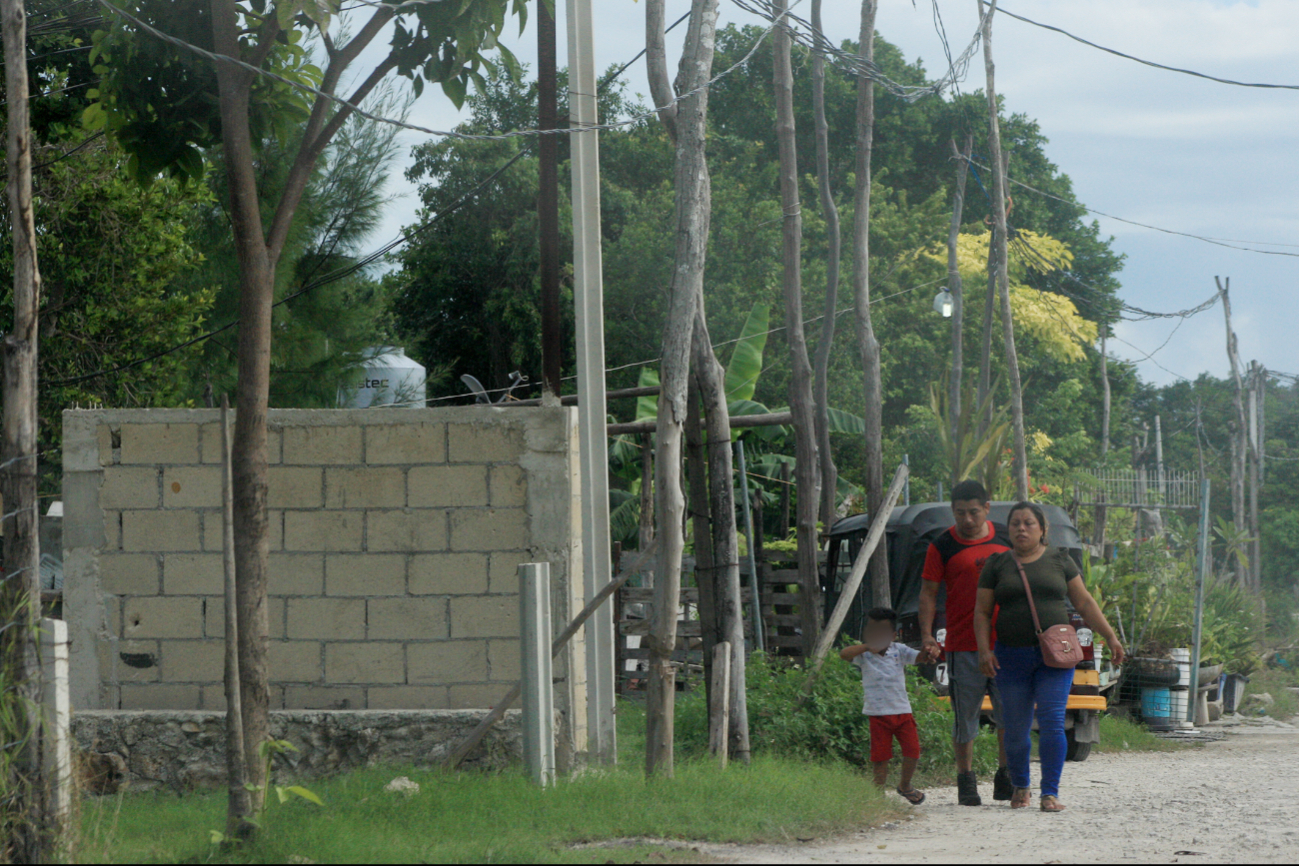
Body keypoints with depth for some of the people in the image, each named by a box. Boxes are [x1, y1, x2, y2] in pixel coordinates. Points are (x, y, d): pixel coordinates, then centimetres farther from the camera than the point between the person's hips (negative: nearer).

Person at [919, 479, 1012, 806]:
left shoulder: (1005, 541, 10)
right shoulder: (943, 547, 1)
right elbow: (928, 593, 1)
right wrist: (927, 635, -11)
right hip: (963, 646, -2)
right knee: (966, 718, 3)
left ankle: (1005, 778, 13)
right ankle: (966, 781, 14)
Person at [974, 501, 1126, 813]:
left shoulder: (1059, 561, 8)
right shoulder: (997, 565, 7)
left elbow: (1084, 603, 10)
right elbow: (982, 612, 6)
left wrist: (1110, 637, 3)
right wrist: (984, 649, -7)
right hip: (1012, 656, 1)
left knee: (1052, 722, -13)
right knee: (1016, 728, 2)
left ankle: (1051, 793, -11)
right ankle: (1020, 787, 25)